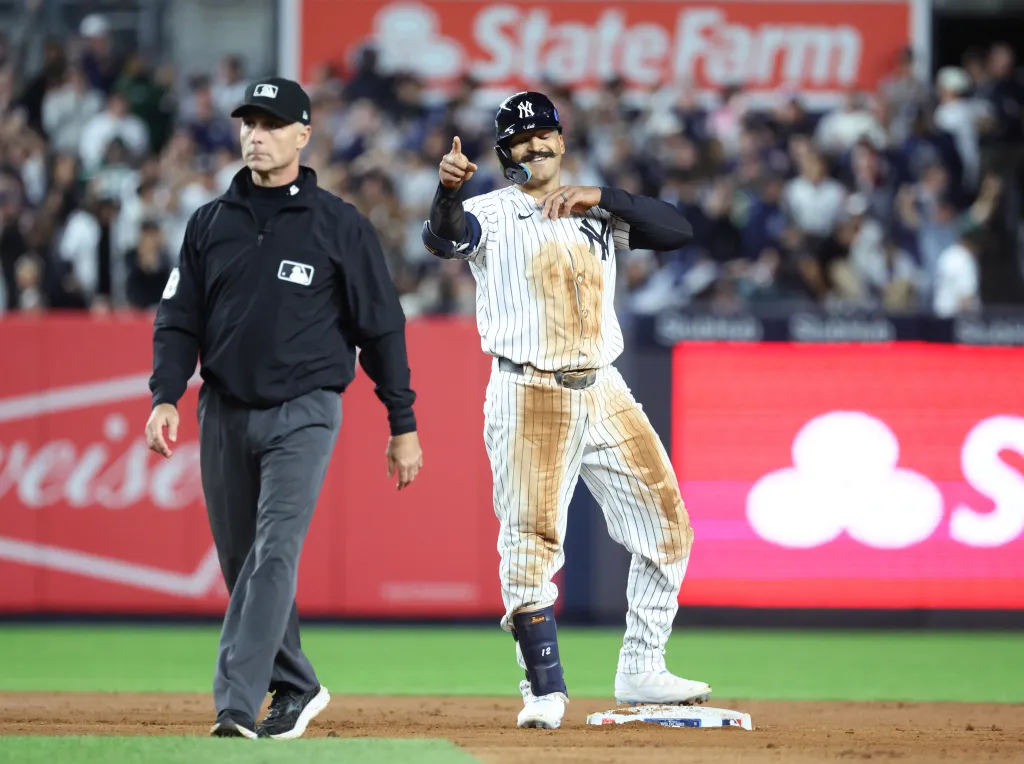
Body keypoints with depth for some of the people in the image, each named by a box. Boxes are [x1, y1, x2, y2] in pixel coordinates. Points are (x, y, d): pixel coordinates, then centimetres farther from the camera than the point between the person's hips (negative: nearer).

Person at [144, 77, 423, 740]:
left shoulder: (340, 225, -1)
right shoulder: (211, 224, 9)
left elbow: (382, 327, 1)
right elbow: (180, 319, 9)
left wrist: (404, 425, 0)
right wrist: (166, 397, -8)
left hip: (304, 412, -5)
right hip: (225, 412, 5)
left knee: (275, 554, -17)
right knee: (241, 561, 9)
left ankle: (237, 706, -24)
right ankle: (295, 688, 26)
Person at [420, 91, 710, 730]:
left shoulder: (596, 214, 13)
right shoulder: (494, 214, 1)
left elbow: (677, 230, -2)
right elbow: (445, 238, -22)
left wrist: (599, 195, -14)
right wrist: (448, 191, -44)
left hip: (603, 393, 5)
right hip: (529, 398, -5)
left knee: (665, 522, 4)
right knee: (531, 540, -8)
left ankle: (641, 672, 13)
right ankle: (545, 689, 0)